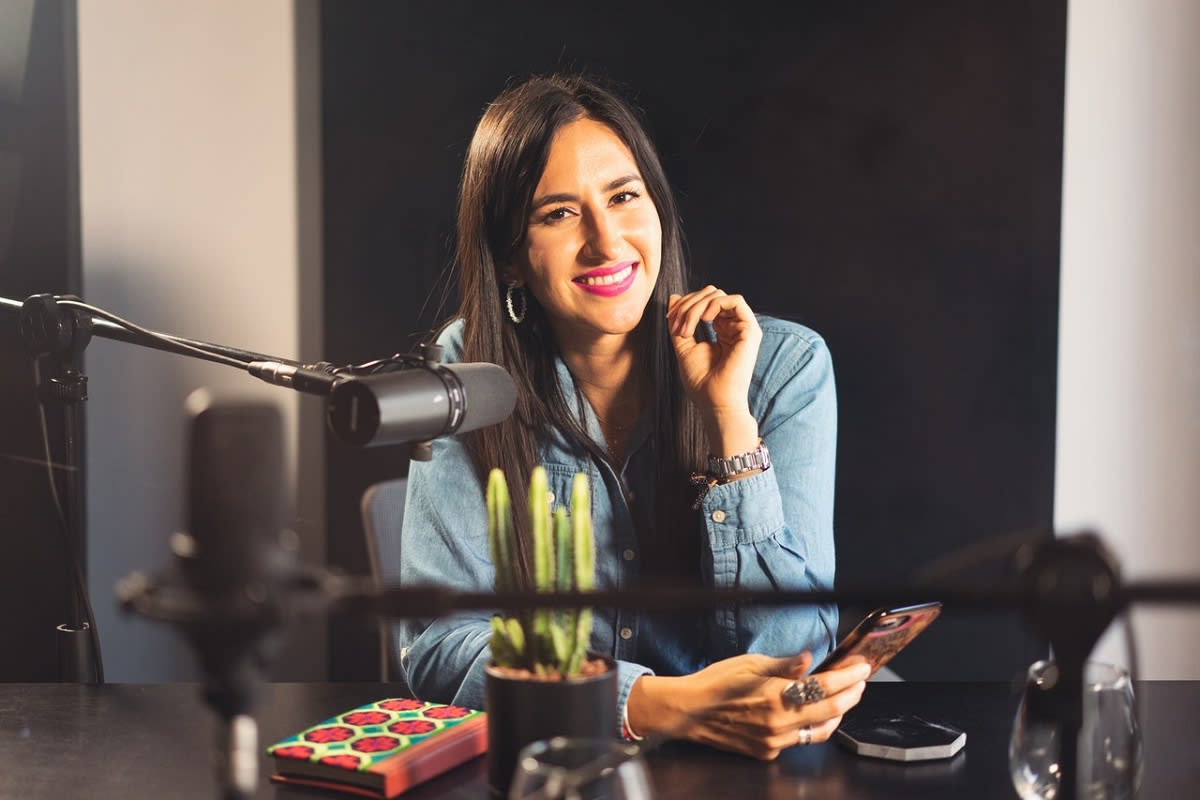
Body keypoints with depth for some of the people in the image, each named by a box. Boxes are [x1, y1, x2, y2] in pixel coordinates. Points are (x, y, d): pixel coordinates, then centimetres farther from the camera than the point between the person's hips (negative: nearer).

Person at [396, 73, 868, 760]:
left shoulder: (783, 366, -5)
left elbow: (790, 648, -10)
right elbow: (440, 639, -12)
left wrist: (728, 412, -17)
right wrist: (673, 707, -25)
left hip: (737, 761, 0)